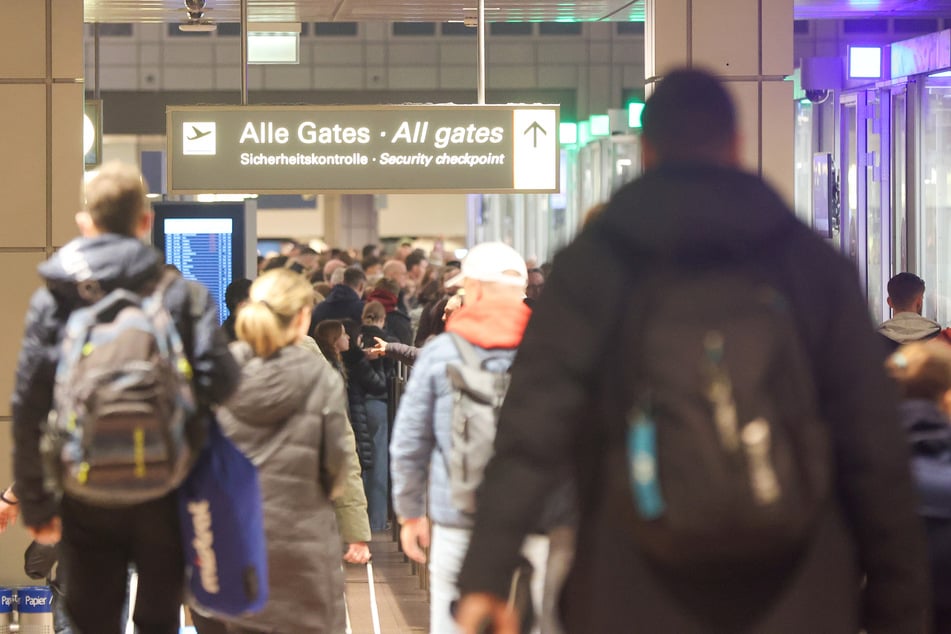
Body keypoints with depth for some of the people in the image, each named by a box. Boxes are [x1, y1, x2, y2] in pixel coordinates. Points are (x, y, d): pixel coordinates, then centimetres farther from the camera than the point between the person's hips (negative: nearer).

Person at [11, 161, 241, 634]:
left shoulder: (52, 299, -4)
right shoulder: (181, 295, -6)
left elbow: (27, 410, -6)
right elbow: (219, 383, -15)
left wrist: (35, 503, 2)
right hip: (164, 493, 0)